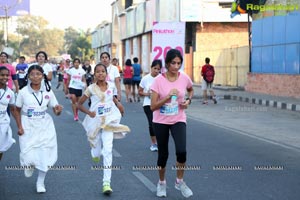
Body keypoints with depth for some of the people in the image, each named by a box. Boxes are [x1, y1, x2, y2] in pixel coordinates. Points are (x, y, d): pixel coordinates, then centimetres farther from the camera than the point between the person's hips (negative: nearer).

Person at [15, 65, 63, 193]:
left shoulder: (48, 91, -3)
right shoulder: (24, 92, -7)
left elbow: (55, 111, 2)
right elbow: (18, 110, 4)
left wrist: (58, 110, -22)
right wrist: (19, 127, -5)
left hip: (45, 128, 2)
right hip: (28, 128, -1)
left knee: (45, 156, 1)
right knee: (28, 157, -8)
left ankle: (40, 182, 23)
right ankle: (29, 165, 32)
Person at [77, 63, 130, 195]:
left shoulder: (111, 86, 1)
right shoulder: (91, 88, -5)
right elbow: (79, 104, 1)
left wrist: (118, 104, 6)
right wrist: (89, 113, -15)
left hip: (109, 121, 0)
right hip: (95, 122, 0)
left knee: (107, 151, -15)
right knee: (96, 155, 11)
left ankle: (106, 183, -17)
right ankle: (95, 152, 53)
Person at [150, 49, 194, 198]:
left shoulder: (184, 78, -6)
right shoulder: (159, 80, -13)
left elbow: (191, 90, 19)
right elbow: (153, 106, -14)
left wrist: (189, 100, -1)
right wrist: (168, 96, -26)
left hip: (178, 120, 1)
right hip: (161, 121, -1)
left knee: (181, 151, -19)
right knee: (163, 154, 8)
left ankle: (180, 181, 6)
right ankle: (162, 183, 34)